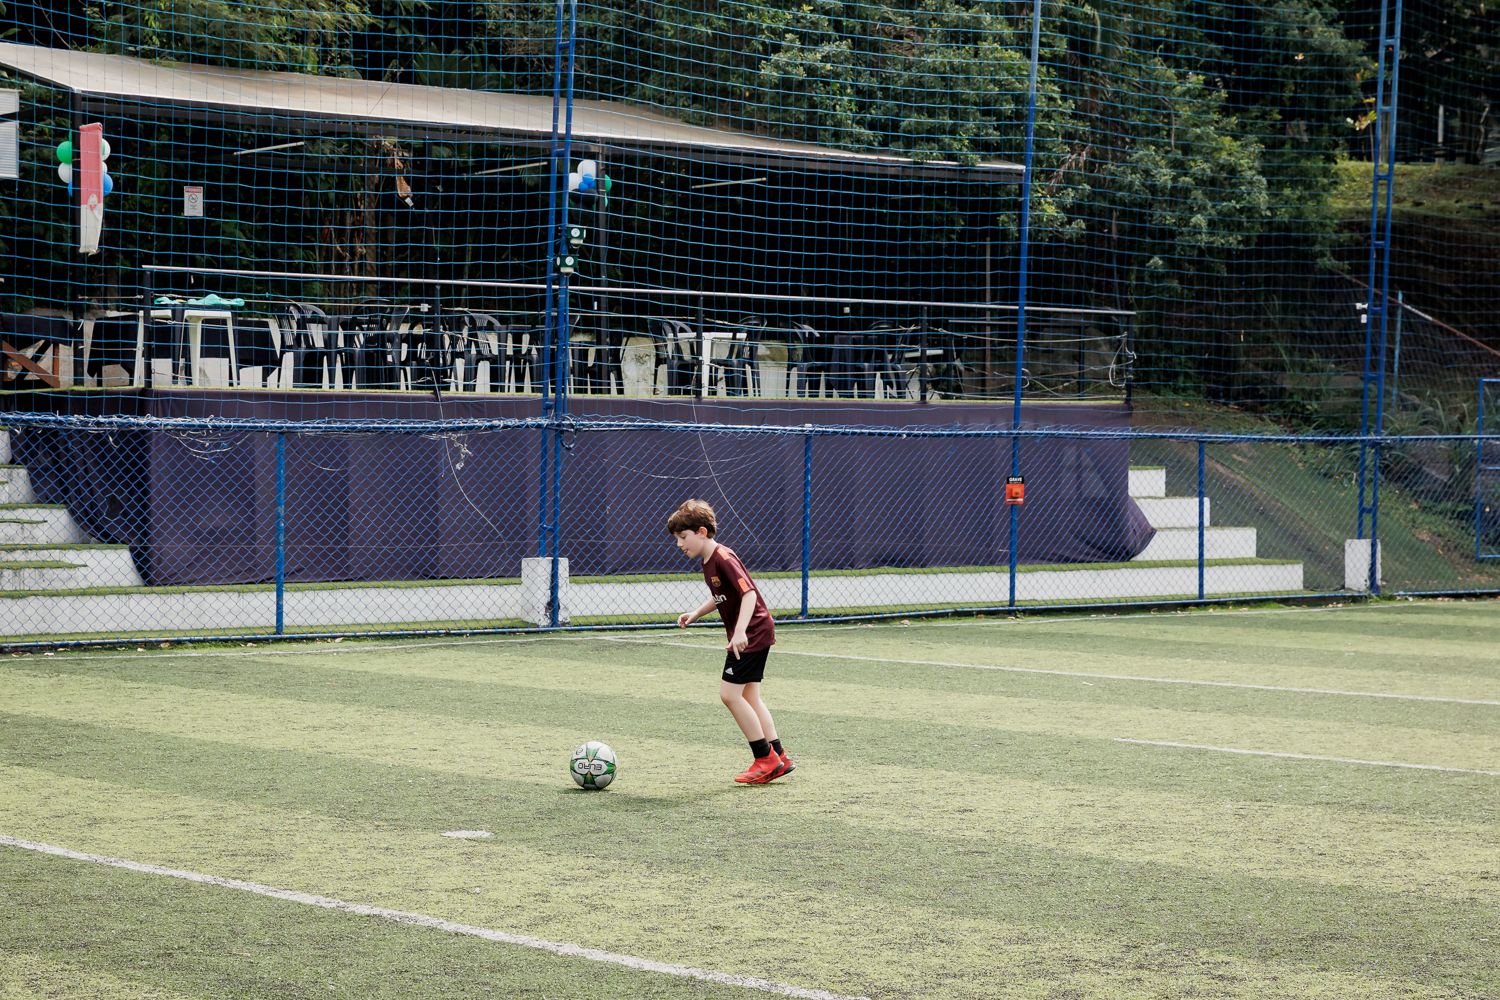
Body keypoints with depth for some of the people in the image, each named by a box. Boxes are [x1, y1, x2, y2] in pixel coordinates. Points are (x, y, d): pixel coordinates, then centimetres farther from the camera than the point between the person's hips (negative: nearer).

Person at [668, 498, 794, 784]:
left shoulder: (723, 559, -19)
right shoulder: (709, 561, 11)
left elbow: (749, 592, -29)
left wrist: (740, 631, -38)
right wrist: (695, 614, 13)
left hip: (752, 633, -10)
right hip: (752, 634, 10)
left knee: (730, 693, -11)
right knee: (749, 697, 12)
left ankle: (766, 758, -5)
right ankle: (779, 758, 16)